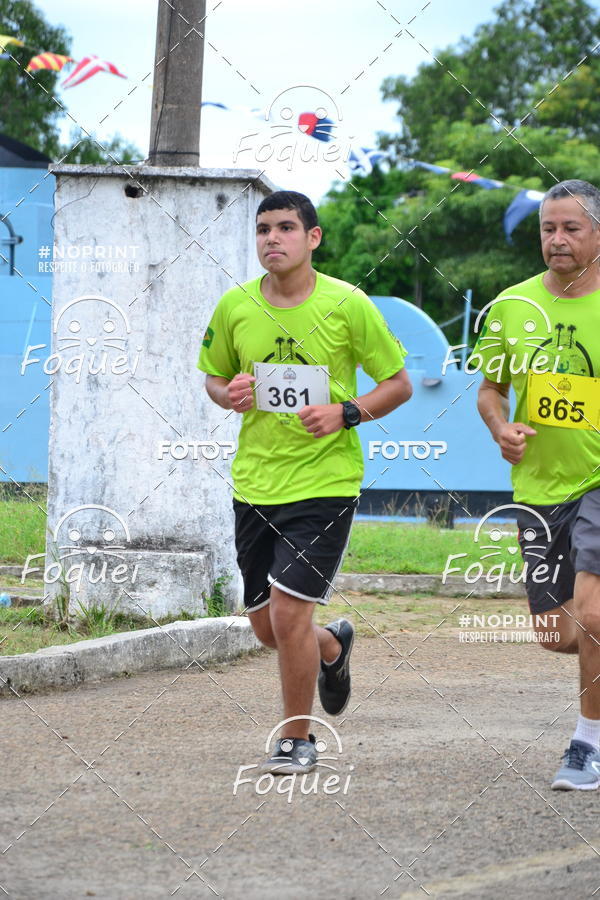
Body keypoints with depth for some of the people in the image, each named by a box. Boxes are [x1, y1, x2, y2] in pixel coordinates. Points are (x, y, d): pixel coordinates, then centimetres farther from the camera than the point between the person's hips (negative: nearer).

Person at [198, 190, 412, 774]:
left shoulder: (348, 305, -8)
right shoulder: (236, 307, 2)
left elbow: (398, 383, 0)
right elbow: (214, 376, 17)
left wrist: (346, 413, -16)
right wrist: (229, 394, -6)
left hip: (325, 480, -4)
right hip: (254, 480, 4)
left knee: (288, 611, -13)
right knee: (265, 624, 11)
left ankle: (297, 739, 6)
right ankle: (332, 647, 46)